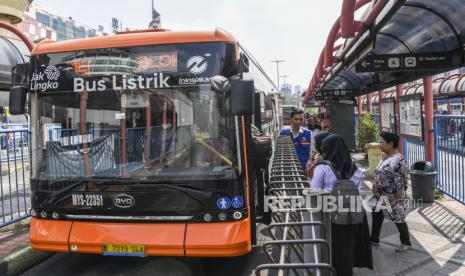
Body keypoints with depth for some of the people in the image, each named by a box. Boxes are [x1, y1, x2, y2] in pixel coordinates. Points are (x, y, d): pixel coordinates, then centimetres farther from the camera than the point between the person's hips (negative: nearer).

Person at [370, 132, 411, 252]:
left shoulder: (398, 159, -22)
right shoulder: (384, 156, 5)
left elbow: (401, 180, -21)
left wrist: (400, 196, -20)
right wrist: (376, 192, 17)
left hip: (393, 197, -9)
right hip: (382, 196, 9)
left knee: (398, 219, 7)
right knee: (376, 215, 16)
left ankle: (406, 243, 26)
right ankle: (374, 239, 30)